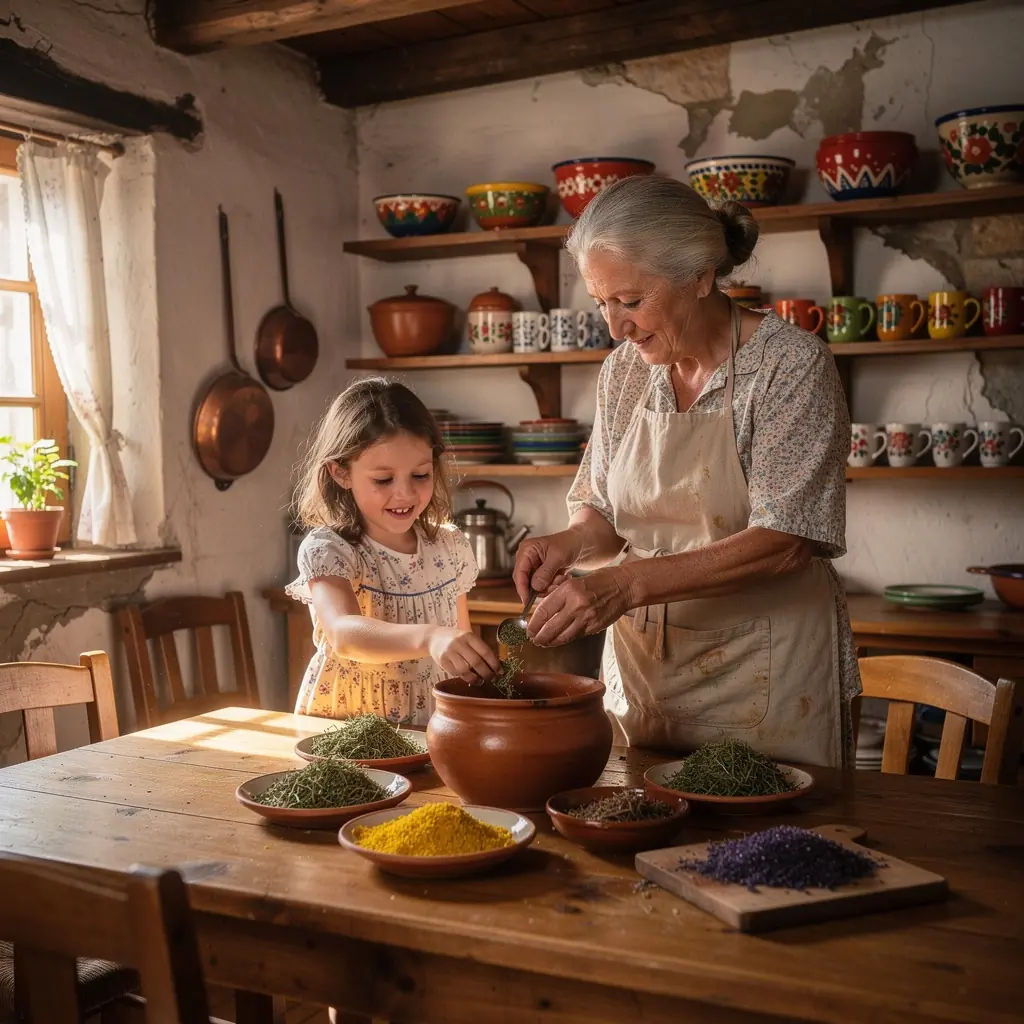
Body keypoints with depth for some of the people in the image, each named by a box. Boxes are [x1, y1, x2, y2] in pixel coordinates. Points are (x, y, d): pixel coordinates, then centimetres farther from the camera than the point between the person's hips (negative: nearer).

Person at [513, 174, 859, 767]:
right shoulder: (626, 370, 4)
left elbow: (783, 542, -20)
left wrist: (628, 583, -28)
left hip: (765, 679, -5)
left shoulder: (793, 364, -13)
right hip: (643, 668, 5)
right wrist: (573, 543, -11)